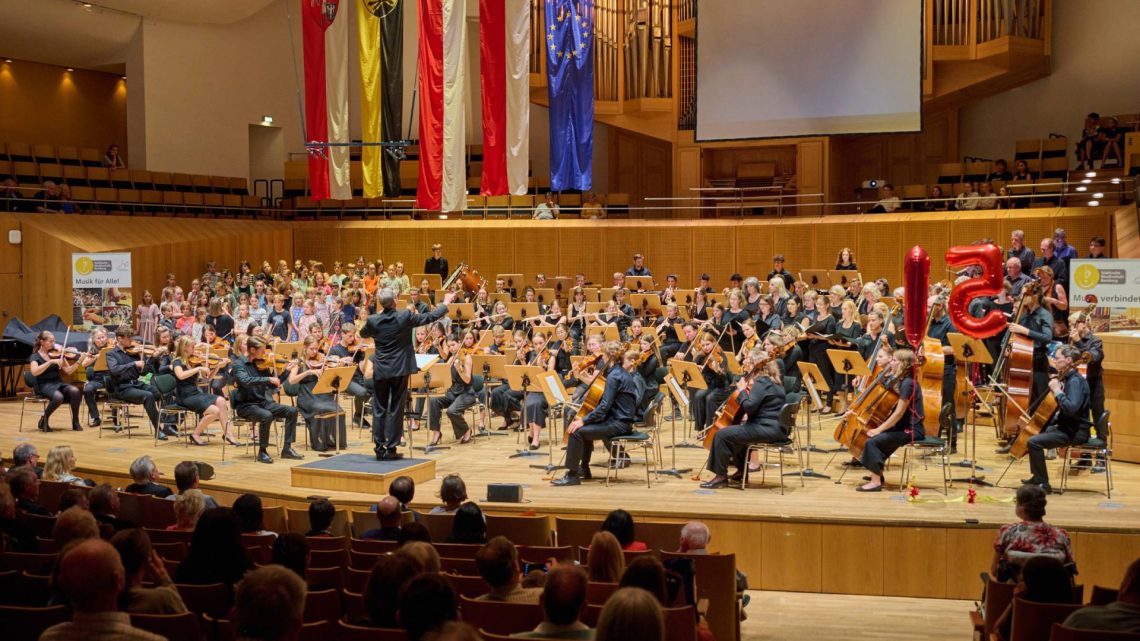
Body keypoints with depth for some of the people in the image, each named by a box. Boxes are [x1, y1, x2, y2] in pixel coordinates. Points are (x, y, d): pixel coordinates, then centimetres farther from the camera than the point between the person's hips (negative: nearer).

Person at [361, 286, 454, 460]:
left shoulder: (373, 320, -6)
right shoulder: (405, 317, -12)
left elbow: (363, 334, 17)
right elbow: (431, 317, -1)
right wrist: (445, 303, 14)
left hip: (380, 371, 2)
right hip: (400, 369, -2)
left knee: (379, 409, 10)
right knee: (396, 410, 4)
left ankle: (379, 447, 7)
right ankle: (391, 449, 3)